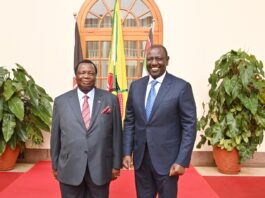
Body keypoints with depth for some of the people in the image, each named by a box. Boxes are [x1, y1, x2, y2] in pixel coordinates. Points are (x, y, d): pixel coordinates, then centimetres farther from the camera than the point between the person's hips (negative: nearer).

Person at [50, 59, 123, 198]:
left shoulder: (111, 99, -1)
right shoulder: (61, 101, 2)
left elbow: (116, 133, 1)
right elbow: (55, 135, 5)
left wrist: (116, 164, 1)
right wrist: (55, 166, 8)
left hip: (101, 167, 0)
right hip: (70, 168, 1)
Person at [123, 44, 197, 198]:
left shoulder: (181, 87, -8)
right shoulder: (136, 86, 5)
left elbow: (189, 126, -9)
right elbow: (129, 122, 8)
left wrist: (182, 161, -13)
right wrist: (127, 152, 2)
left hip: (167, 159, -3)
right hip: (140, 158, 4)